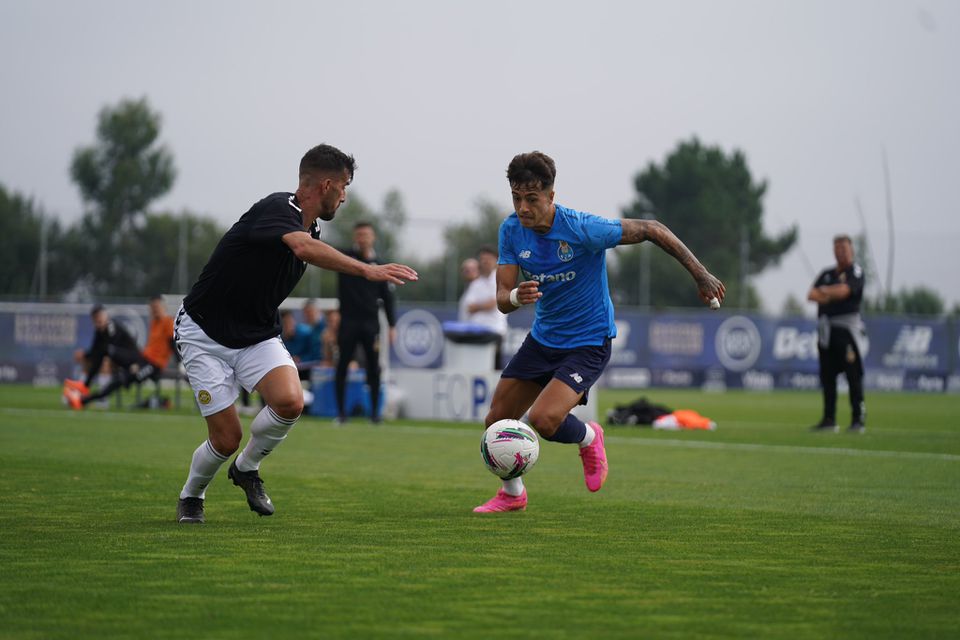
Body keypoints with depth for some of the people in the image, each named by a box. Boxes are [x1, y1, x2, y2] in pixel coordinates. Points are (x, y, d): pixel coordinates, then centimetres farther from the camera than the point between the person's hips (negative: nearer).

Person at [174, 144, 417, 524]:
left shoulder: (309, 227, 4)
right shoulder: (277, 209, -24)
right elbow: (304, 248, -45)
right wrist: (367, 270, -52)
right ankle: (191, 496, 23)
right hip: (205, 333, -7)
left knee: (290, 402, -21)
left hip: (257, 335, 7)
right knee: (226, 439, -9)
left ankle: (247, 468, 7)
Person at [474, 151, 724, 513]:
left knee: (543, 419, -25)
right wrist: (516, 297, -37)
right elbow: (502, 299, -12)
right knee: (496, 421, 5)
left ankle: (588, 439, 11)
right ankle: (512, 494, 34)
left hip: (588, 343, -6)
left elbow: (650, 230, -15)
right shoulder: (512, 230, -11)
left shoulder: (583, 230, -26)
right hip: (542, 337, 6)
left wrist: (700, 275, -14)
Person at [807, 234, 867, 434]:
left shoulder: (855, 272, 1)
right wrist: (832, 296, -9)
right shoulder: (826, 274, 19)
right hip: (825, 329, 6)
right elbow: (812, 295, 7)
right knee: (827, 377, 6)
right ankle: (829, 419, 11)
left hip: (847, 328, -6)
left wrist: (824, 291, 3)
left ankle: (858, 419, -10)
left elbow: (843, 291, -14)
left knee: (853, 376, -10)